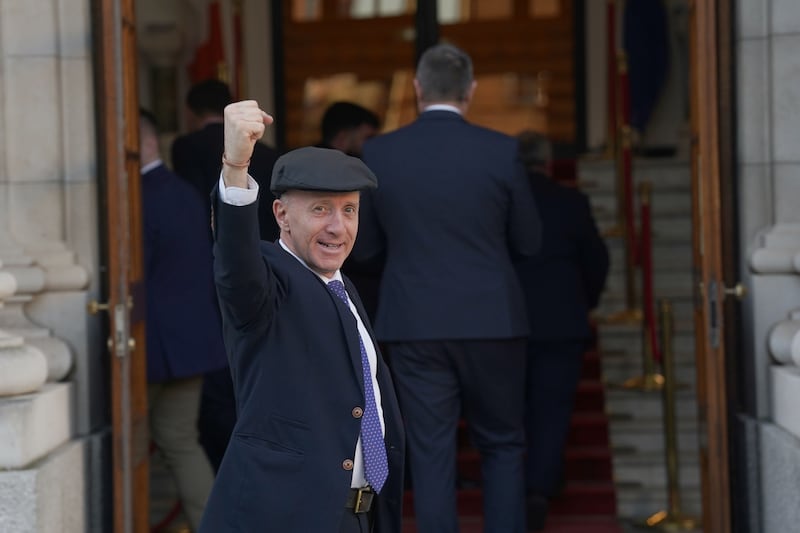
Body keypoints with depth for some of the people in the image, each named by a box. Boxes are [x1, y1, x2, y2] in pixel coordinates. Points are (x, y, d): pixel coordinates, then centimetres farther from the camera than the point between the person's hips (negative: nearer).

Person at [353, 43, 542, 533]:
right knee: (503, 446, 13)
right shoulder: (500, 151, -6)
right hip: (491, 321, -1)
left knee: (431, 452, 5)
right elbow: (528, 242, 2)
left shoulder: (378, 154, -3)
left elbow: (363, 246, 6)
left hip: (416, 324, 1)